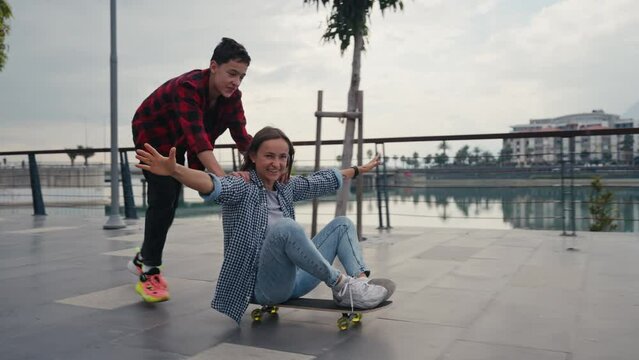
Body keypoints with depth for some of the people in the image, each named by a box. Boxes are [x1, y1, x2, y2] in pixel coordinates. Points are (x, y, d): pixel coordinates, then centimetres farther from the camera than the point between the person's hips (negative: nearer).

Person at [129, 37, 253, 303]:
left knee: (170, 202, 11)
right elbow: (196, 136, -52)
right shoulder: (188, 88, -39)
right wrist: (221, 177, -63)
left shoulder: (232, 95, -19)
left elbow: (242, 136, -25)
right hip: (151, 137, -7)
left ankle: (143, 259, 31)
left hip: (177, 143, 7)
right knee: (163, 198, -18)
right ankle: (149, 274, -8)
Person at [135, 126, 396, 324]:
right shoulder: (241, 188, -10)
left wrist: (359, 169, 38)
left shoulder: (286, 187, 11)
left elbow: (323, 180, 26)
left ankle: (361, 281, -16)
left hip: (294, 279, 8)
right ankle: (341, 284, -22)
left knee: (342, 223, 9)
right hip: (263, 284, -8)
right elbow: (212, 185, -31)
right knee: (286, 226, -35)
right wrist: (174, 170, -51)